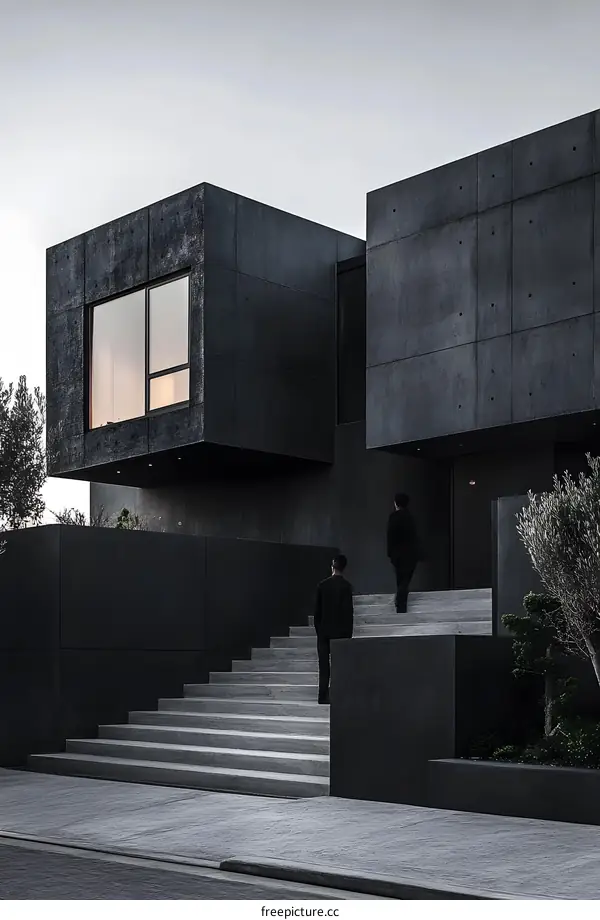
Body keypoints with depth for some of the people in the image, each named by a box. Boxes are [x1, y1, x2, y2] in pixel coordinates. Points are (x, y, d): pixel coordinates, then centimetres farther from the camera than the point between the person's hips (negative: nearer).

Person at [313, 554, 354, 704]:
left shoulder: (323, 585, 3)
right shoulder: (346, 585, -8)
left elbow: (317, 609, 6)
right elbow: (349, 610, -10)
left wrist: (318, 629, 14)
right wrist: (349, 632, -4)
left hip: (323, 630, 3)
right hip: (340, 631, -3)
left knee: (324, 665, 5)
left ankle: (323, 695, 2)